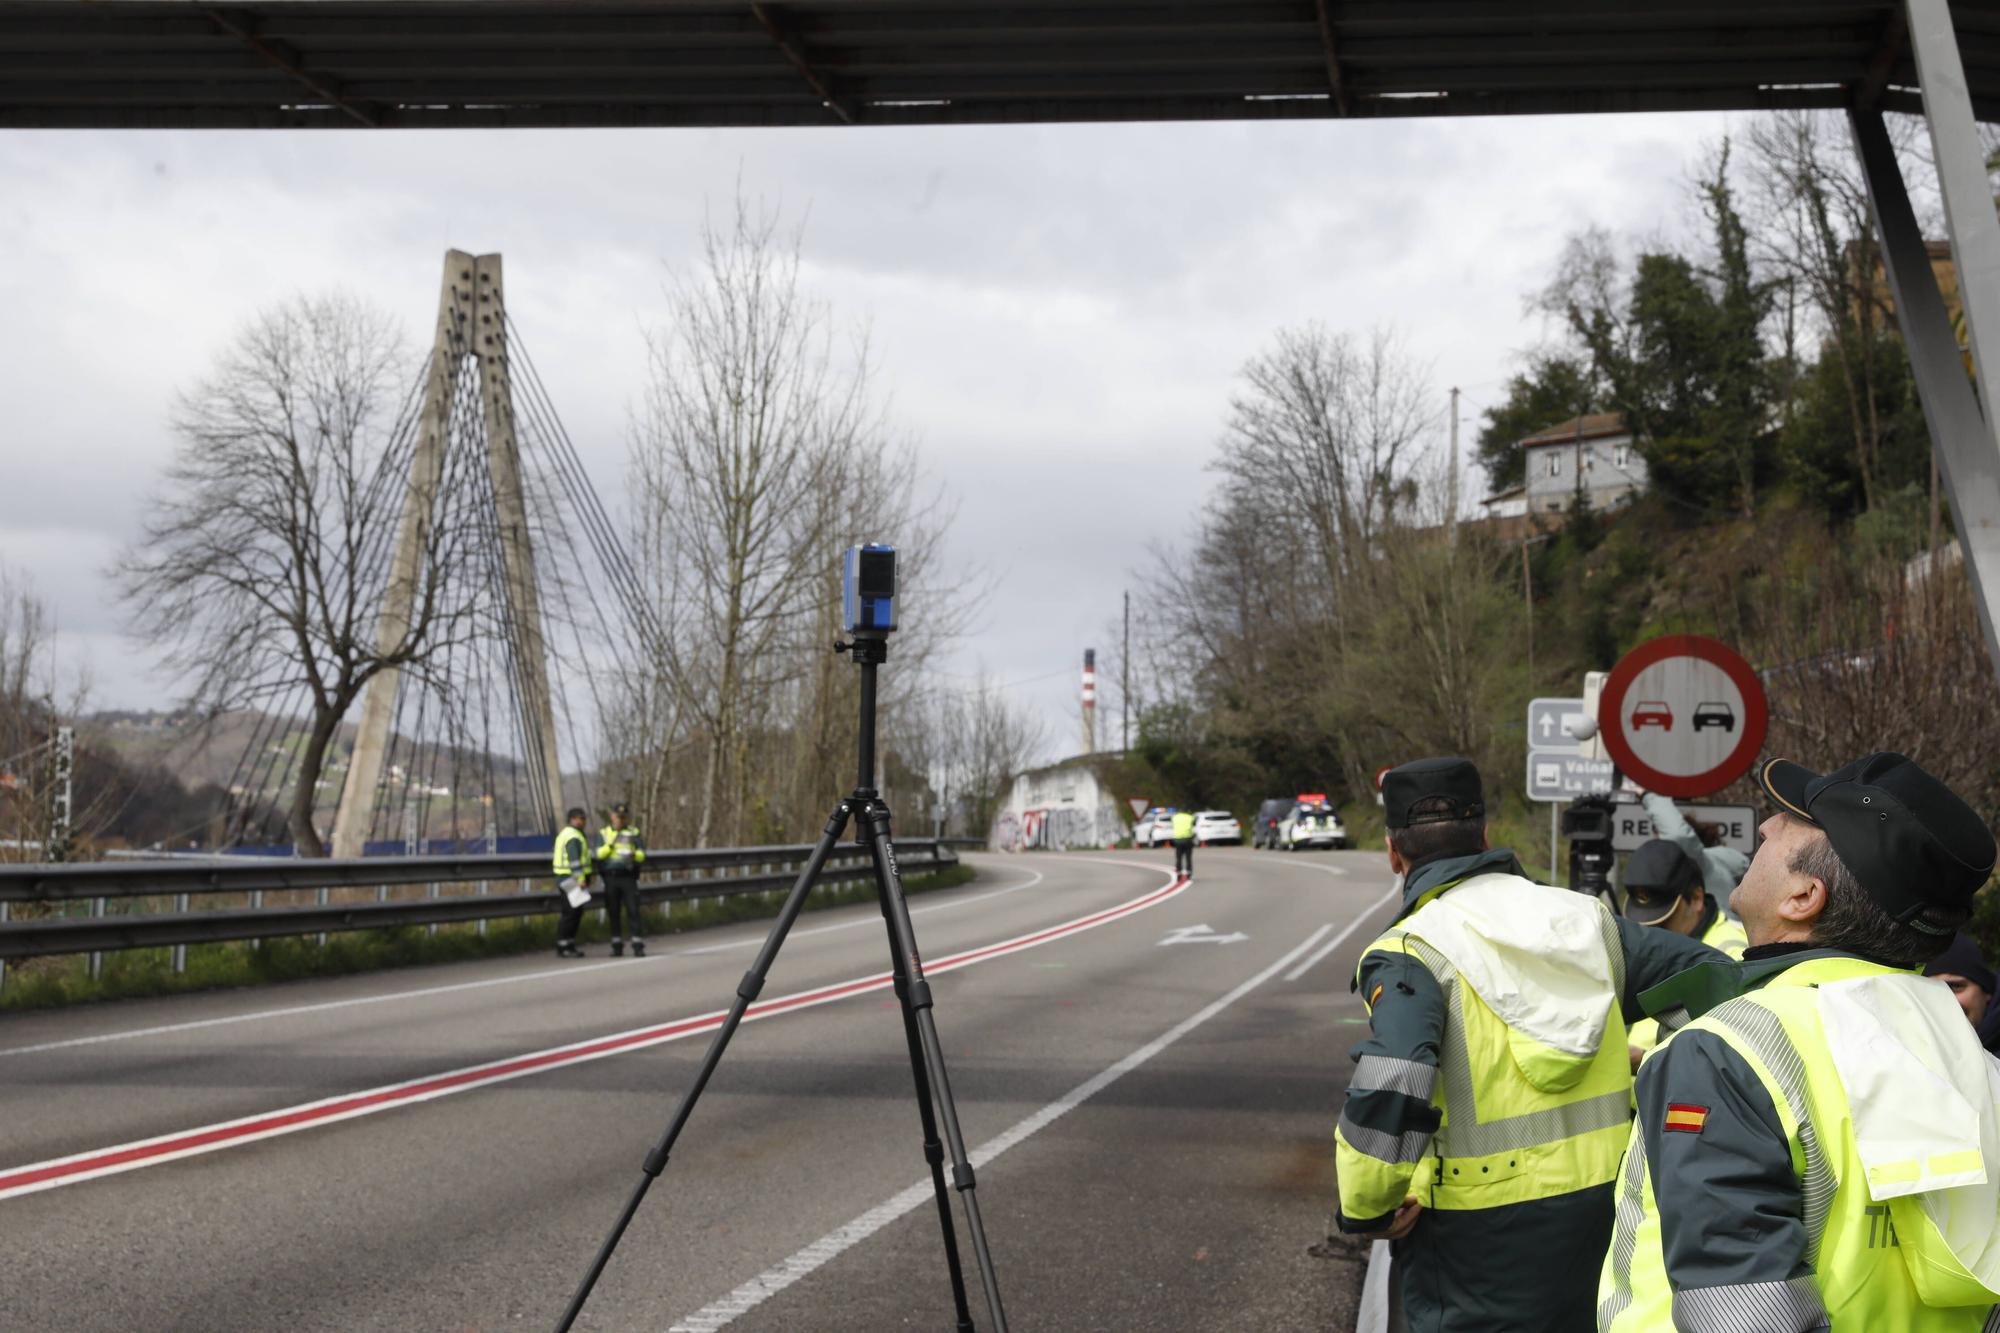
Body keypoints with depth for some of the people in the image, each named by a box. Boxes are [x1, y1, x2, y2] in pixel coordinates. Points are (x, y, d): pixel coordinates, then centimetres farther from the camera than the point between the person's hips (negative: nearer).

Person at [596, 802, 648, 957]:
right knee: (614, 913, 4)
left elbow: (642, 855, 2)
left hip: (628, 877, -1)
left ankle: (638, 946, -8)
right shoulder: (603, 833, 10)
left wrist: (634, 854, -20)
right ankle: (617, 946, 11)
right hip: (610, 878, 1)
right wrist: (612, 844, -19)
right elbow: (599, 854, -3)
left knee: (633, 911, -7)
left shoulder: (634, 833, 10)